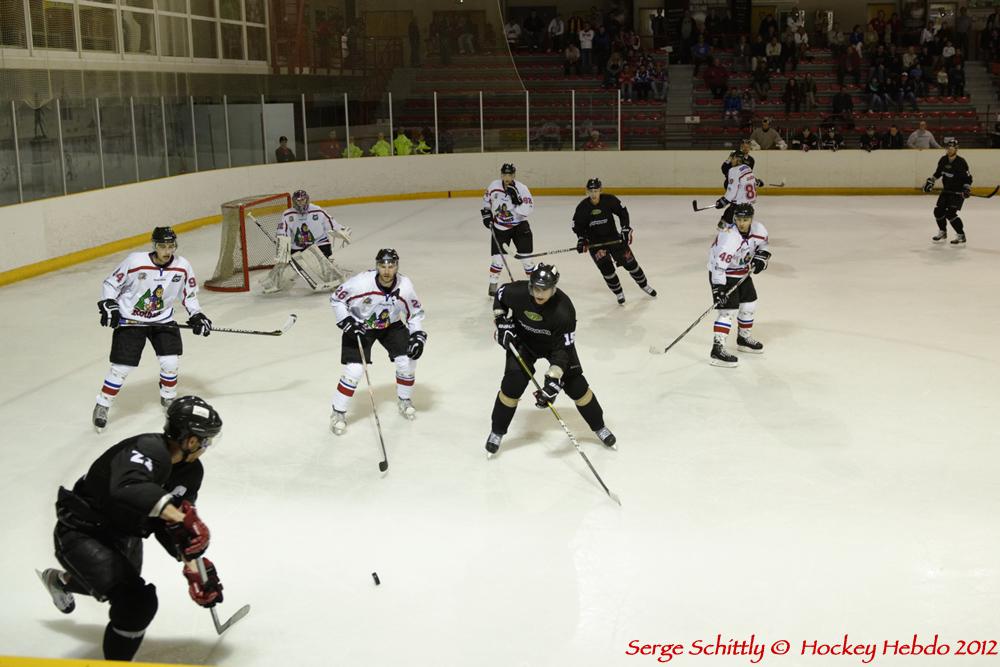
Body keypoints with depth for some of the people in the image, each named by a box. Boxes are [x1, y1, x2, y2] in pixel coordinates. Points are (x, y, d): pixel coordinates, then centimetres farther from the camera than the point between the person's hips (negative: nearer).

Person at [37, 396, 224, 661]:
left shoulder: (191, 471, -7)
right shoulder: (149, 450, -34)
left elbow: (169, 525, -3)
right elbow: (127, 488, -55)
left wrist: (195, 568, -12)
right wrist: (181, 518, -59)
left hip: (122, 533, 9)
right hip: (80, 534, -9)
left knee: (125, 581, 35)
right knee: (137, 603, -23)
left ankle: (60, 580, 65)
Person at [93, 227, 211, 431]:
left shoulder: (183, 267, -10)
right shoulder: (135, 262, -20)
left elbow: (189, 294, 6)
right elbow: (110, 283, -7)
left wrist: (196, 315, -5)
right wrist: (108, 306, -19)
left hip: (163, 320, 3)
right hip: (130, 320, -3)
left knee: (171, 362, -7)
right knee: (122, 367, -7)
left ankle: (168, 397, 22)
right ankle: (102, 406, 12)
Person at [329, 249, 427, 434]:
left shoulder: (405, 286, -21)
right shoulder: (361, 282, -31)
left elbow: (415, 313, -4)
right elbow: (336, 299, -16)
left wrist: (418, 336, -15)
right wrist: (347, 322, -26)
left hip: (391, 325, 3)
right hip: (359, 326, -3)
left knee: (407, 360, -7)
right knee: (354, 369, -14)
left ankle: (404, 399, 21)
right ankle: (338, 413, 3)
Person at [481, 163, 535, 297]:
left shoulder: (521, 188, -15)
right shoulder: (493, 186, -5)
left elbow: (527, 210, -22)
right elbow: (486, 199, 15)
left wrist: (517, 200, -33)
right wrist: (486, 213, 6)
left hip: (519, 225, -2)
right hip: (499, 227, 2)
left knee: (525, 256, -2)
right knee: (498, 257, -3)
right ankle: (493, 284, 14)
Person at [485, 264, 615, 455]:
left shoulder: (564, 310, -36)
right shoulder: (517, 292, -29)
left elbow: (563, 348, -34)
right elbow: (500, 296, -4)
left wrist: (553, 379, -40)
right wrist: (502, 322, -10)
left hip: (556, 343, -1)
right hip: (522, 341, 1)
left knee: (576, 385, -5)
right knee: (512, 385, -12)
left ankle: (599, 427, 17)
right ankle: (497, 432, 6)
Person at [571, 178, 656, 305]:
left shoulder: (609, 200, -14)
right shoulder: (582, 207, -12)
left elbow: (623, 212, -2)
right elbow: (578, 226, -2)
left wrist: (626, 228, -7)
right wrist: (581, 239, -13)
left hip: (613, 237, 1)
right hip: (594, 241, -1)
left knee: (629, 261, 5)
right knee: (606, 267, -10)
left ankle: (644, 285, 26)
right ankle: (619, 293, 8)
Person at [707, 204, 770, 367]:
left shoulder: (758, 229, -11)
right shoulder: (729, 237, -33)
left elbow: (763, 245, 12)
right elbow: (719, 265, -34)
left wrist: (761, 257, -8)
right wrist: (718, 288, -39)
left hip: (742, 272, 8)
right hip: (722, 274, -8)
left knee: (750, 304, 17)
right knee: (728, 309, -16)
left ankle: (743, 338, 39)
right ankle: (717, 349, -20)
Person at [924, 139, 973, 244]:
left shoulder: (961, 162, -17)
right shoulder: (943, 160, 1)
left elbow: (968, 178, -13)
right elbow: (938, 172, 17)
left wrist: (967, 189, -25)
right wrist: (930, 181, 8)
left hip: (958, 193, -7)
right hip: (946, 191, 7)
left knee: (950, 213, -18)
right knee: (938, 211, 5)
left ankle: (961, 235, -9)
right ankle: (942, 232, 28)